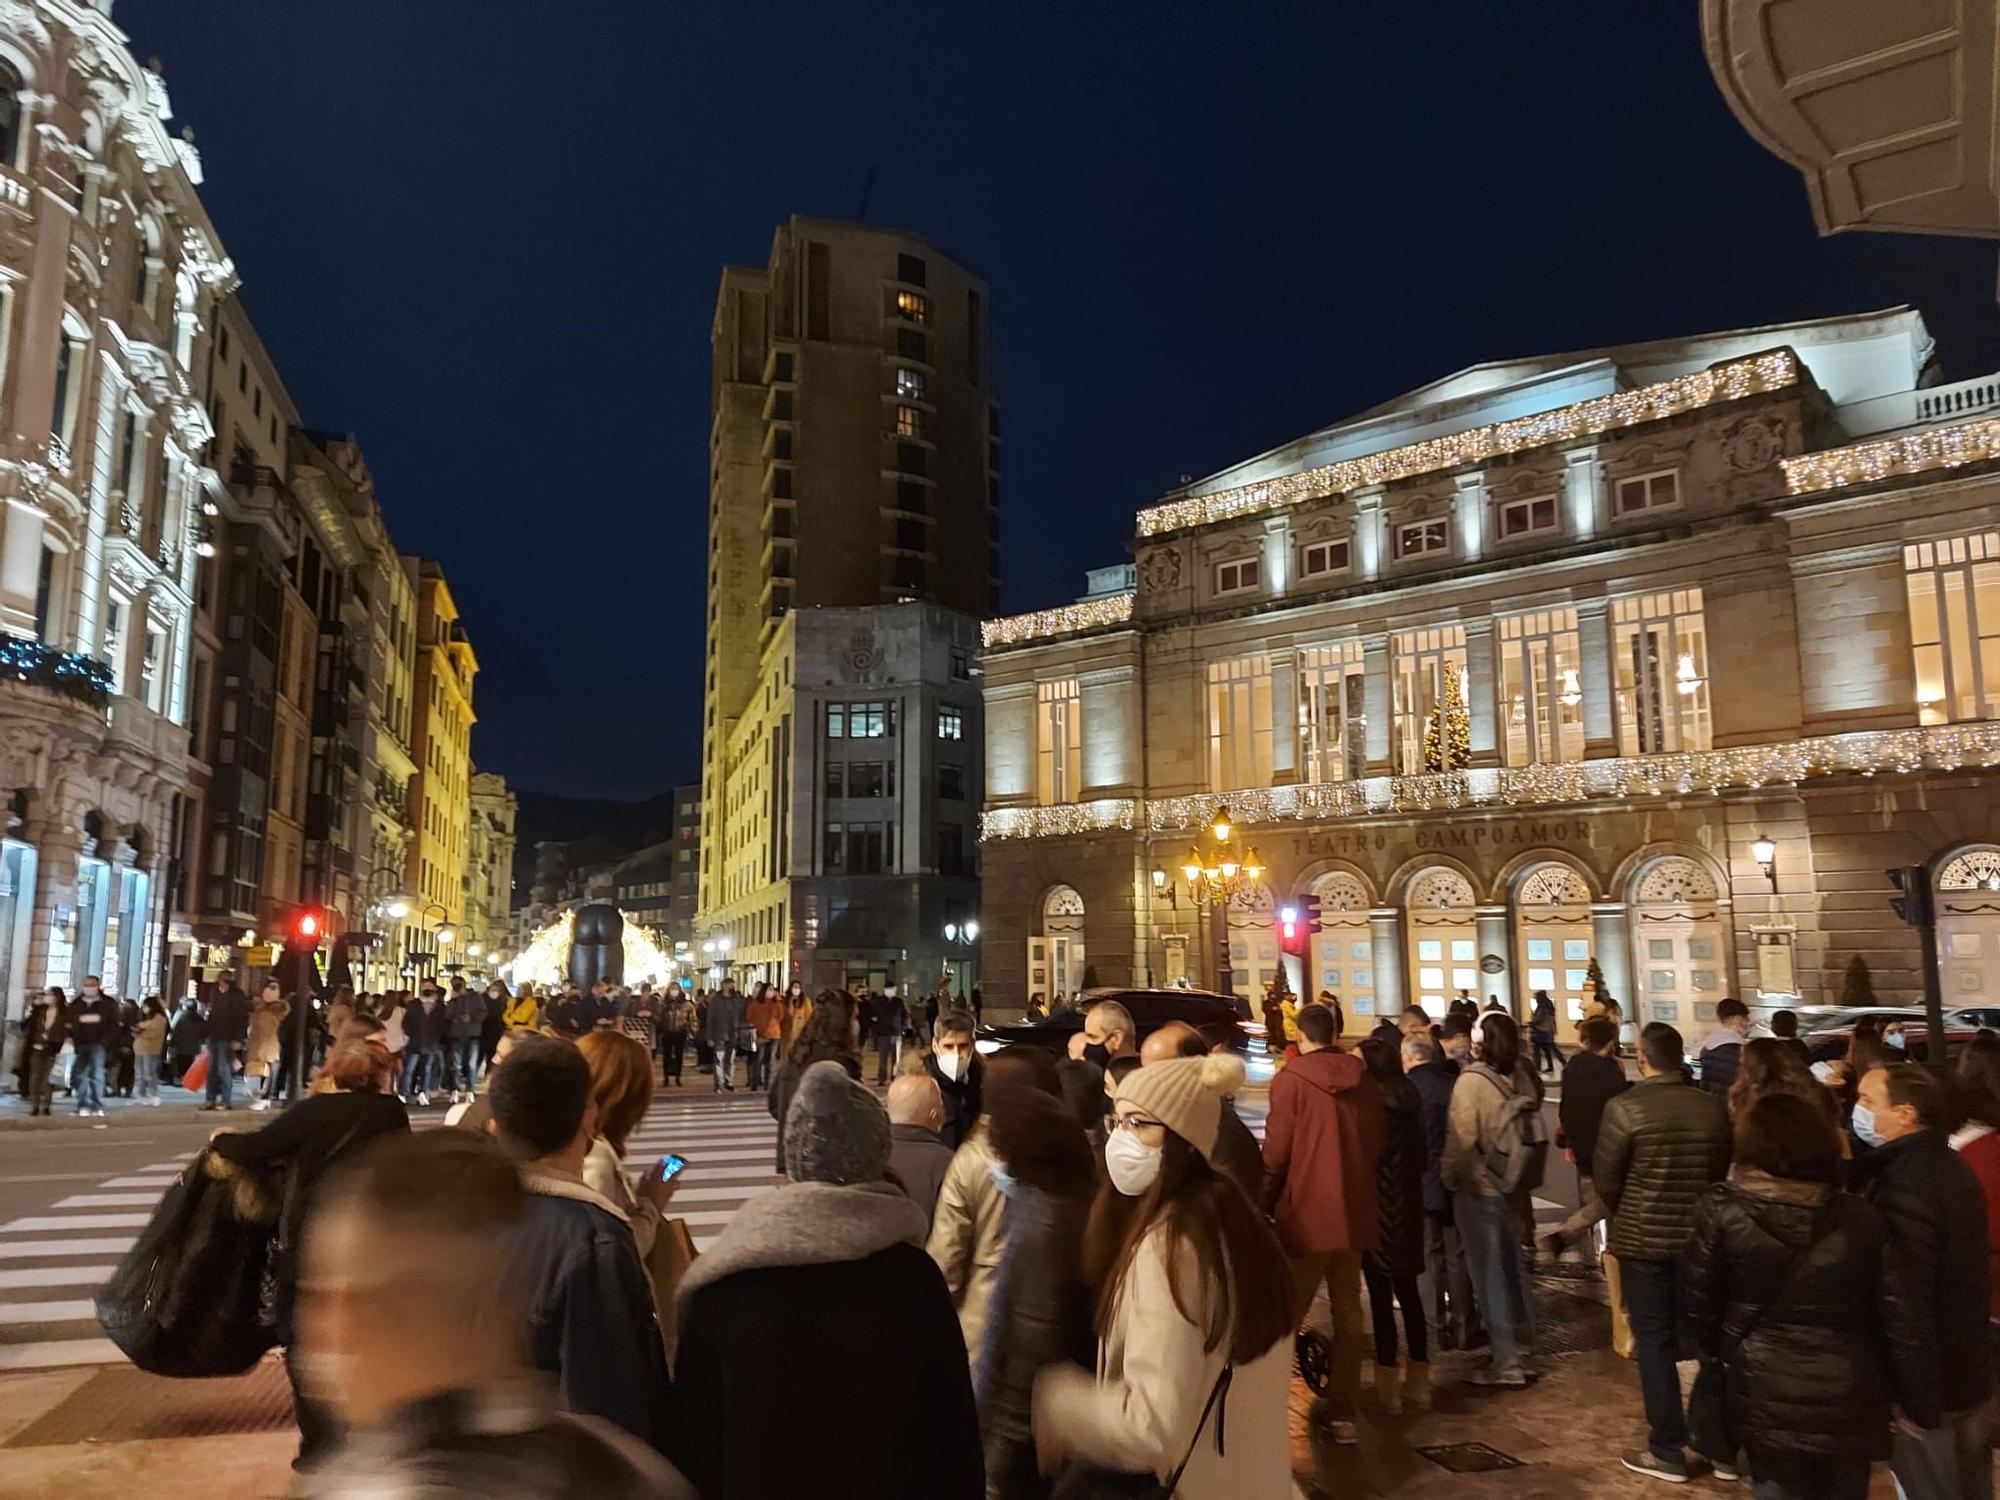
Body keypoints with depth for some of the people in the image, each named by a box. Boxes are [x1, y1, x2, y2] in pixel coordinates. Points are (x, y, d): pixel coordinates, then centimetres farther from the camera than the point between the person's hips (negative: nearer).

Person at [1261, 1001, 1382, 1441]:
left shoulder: (1292, 1079, -12)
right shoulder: (1363, 1079, 4)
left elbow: (1276, 1152, -11)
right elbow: (1375, 1144, 11)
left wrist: (1263, 1206, 1)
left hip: (1306, 1215, -5)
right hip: (1354, 1213, 5)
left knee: (1288, 1315, 4)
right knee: (1348, 1310, 14)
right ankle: (1344, 1412, 18)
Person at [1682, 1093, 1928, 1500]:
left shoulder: (1723, 1213, -15)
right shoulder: (1861, 1219, -11)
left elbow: (1699, 1303, -6)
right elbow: (1900, 1314, -8)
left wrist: (1714, 1361, 11)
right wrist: (1908, 1390, 6)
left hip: (1764, 1397, -2)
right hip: (1846, 1398, 2)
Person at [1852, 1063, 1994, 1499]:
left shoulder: (1903, 1186, -27)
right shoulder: (1949, 1166, 6)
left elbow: (1907, 1301, -27)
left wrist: (1915, 1401, -20)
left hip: (1929, 1389, -9)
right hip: (1967, 1373, 9)